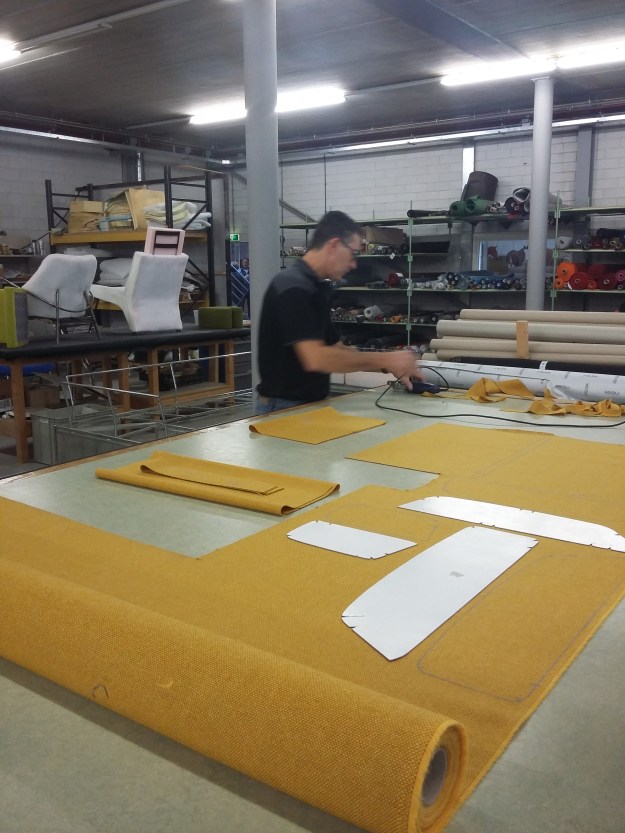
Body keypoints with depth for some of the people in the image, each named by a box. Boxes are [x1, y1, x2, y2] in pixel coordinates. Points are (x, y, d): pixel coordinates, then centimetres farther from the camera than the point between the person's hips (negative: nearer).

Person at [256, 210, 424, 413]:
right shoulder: (293, 287, -19)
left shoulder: (316, 288, 10)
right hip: (284, 408, -9)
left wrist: (389, 366, 5)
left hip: (309, 404, 9)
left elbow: (334, 348, 15)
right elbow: (316, 358, -28)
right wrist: (385, 359, -21)